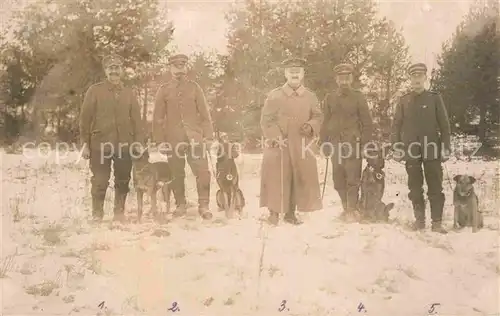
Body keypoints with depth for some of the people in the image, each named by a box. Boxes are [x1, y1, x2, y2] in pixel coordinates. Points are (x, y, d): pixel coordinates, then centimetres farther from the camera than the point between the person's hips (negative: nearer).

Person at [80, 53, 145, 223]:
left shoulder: (129, 93, 12)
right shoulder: (95, 90, 3)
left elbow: (136, 120, 10)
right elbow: (85, 118, 1)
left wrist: (139, 142, 1)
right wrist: (85, 143, -4)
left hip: (125, 145, 3)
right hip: (100, 144, -3)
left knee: (123, 181, 8)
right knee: (100, 182, 0)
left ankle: (119, 212, 21)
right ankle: (97, 214, 13)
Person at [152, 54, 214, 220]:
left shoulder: (194, 87, 8)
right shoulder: (164, 90, 6)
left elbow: (204, 113, 6)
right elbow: (158, 117, 6)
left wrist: (208, 135, 0)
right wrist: (159, 140, 0)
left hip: (195, 137, 0)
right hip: (173, 140, 0)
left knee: (203, 172, -7)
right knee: (177, 174, 6)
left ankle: (204, 205, 2)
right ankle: (180, 205, 20)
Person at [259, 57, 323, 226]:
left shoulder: (311, 96, 8)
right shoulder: (274, 95, -1)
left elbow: (318, 116, 13)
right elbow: (266, 120, -2)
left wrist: (311, 126, -10)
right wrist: (277, 138, -13)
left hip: (301, 147, 3)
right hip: (278, 146, -3)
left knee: (299, 179, 4)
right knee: (277, 179, -4)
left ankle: (291, 213, 16)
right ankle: (274, 213, 7)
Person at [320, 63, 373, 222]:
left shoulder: (358, 97, 3)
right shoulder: (329, 98, 10)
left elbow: (367, 122, 2)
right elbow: (325, 123, 11)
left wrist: (365, 143, -3)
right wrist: (324, 144, 6)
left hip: (353, 144, -3)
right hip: (335, 145, 3)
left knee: (353, 179, -5)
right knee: (338, 180, 7)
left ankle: (352, 209, 3)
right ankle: (345, 208, 18)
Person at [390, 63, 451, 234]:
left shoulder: (435, 98, 4)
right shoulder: (404, 100, 8)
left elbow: (444, 124, 3)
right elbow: (396, 125, 9)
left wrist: (445, 148, -4)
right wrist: (396, 147, 0)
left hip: (432, 149, -1)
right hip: (411, 150, 2)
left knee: (435, 187, -1)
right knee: (415, 187, 6)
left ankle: (436, 222, 4)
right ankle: (419, 219, 16)